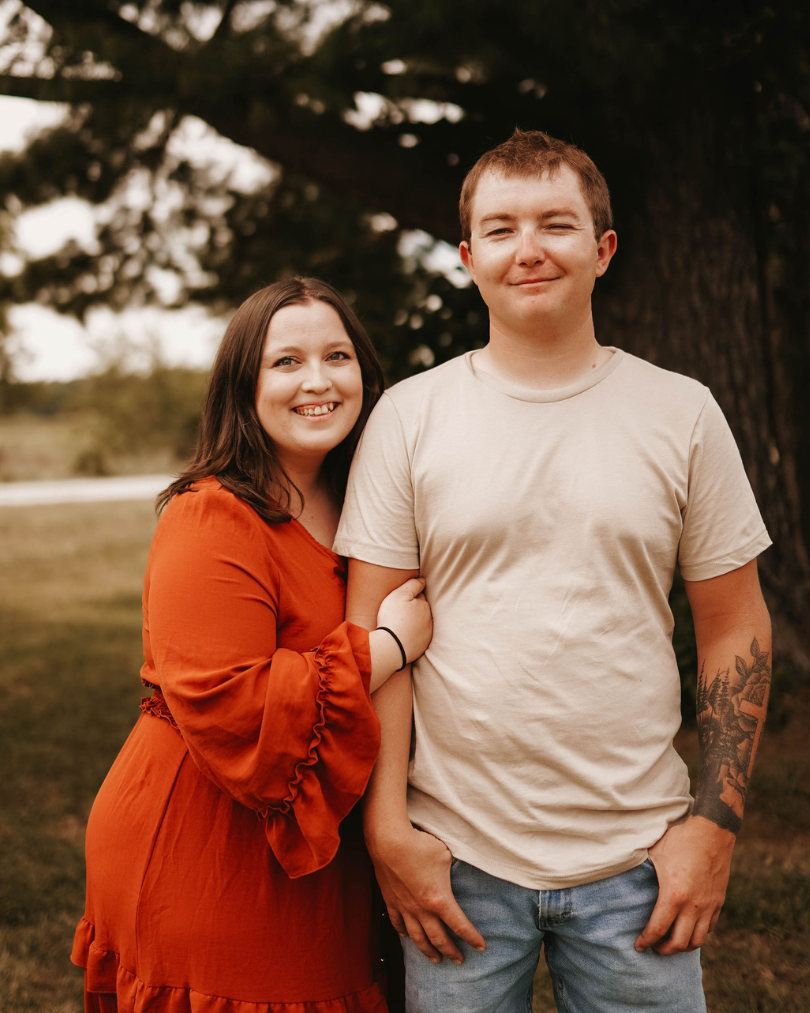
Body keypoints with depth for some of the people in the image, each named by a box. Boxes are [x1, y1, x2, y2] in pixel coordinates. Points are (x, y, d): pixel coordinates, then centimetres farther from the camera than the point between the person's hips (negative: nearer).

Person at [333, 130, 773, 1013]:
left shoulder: (682, 413, 1)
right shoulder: (409, 416, 0)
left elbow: (735, 628, 4)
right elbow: (375, 632, -1)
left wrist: (715, 821, -2)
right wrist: (386, 825, -7)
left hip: (636, 857, 1)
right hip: (454, 856, 0)